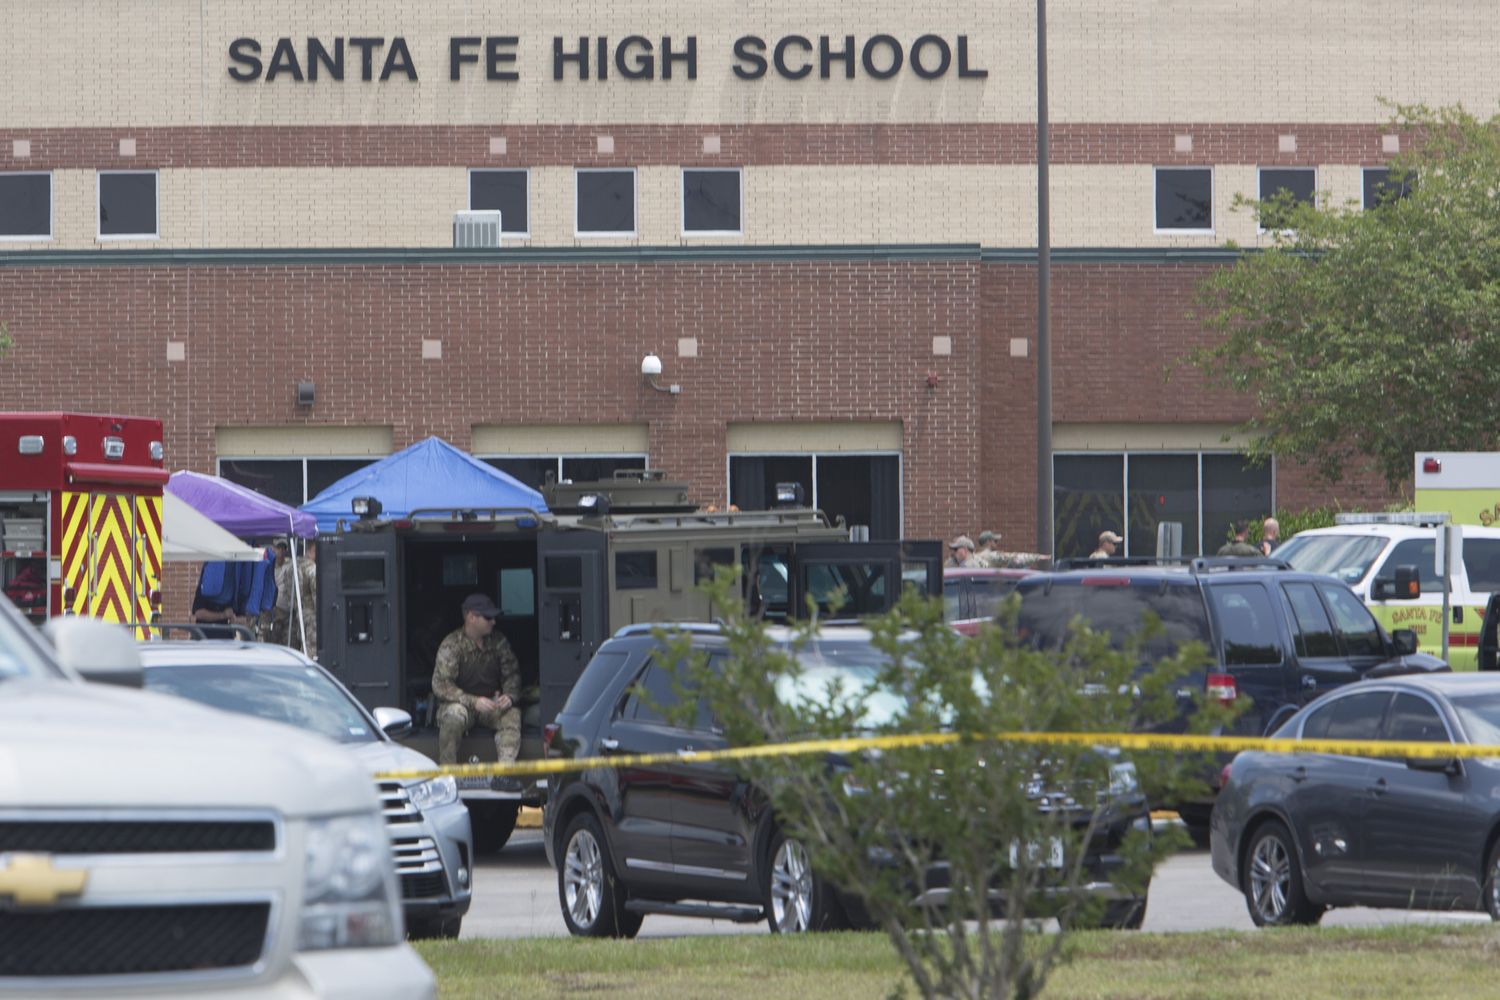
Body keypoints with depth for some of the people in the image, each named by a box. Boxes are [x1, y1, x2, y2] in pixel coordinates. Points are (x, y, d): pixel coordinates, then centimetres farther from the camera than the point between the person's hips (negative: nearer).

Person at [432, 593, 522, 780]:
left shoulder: (497, 641, 2)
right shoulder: (452, 645, -13)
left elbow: (512, 673, 7)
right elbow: (441, 685, -19)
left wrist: (509, 696, -16)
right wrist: (473, 702, -31)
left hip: (491, 700, 4)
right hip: (460, 701, -4)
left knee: (512, 714, -27)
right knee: (454, 715, -38)